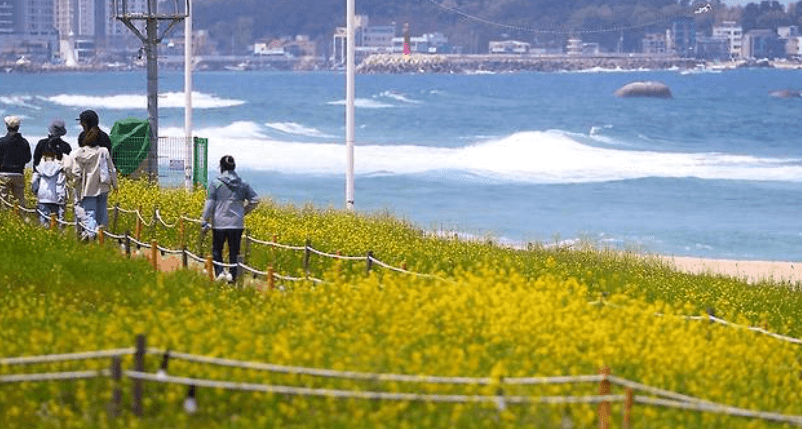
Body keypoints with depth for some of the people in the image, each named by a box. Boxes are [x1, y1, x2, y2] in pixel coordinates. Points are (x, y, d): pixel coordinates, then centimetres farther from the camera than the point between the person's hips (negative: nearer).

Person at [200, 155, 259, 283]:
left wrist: (205, 220, -3)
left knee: (216, 249, 10)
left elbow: (210, 204, -7)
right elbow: (254, 201, 6)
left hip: (219, 223, -2)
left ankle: (220, 272, -7)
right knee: (234, 251, 10)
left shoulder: (215, 183, -6)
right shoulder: (243, 184, 4)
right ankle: (233, 275, 8)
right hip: (237, 223, 3)